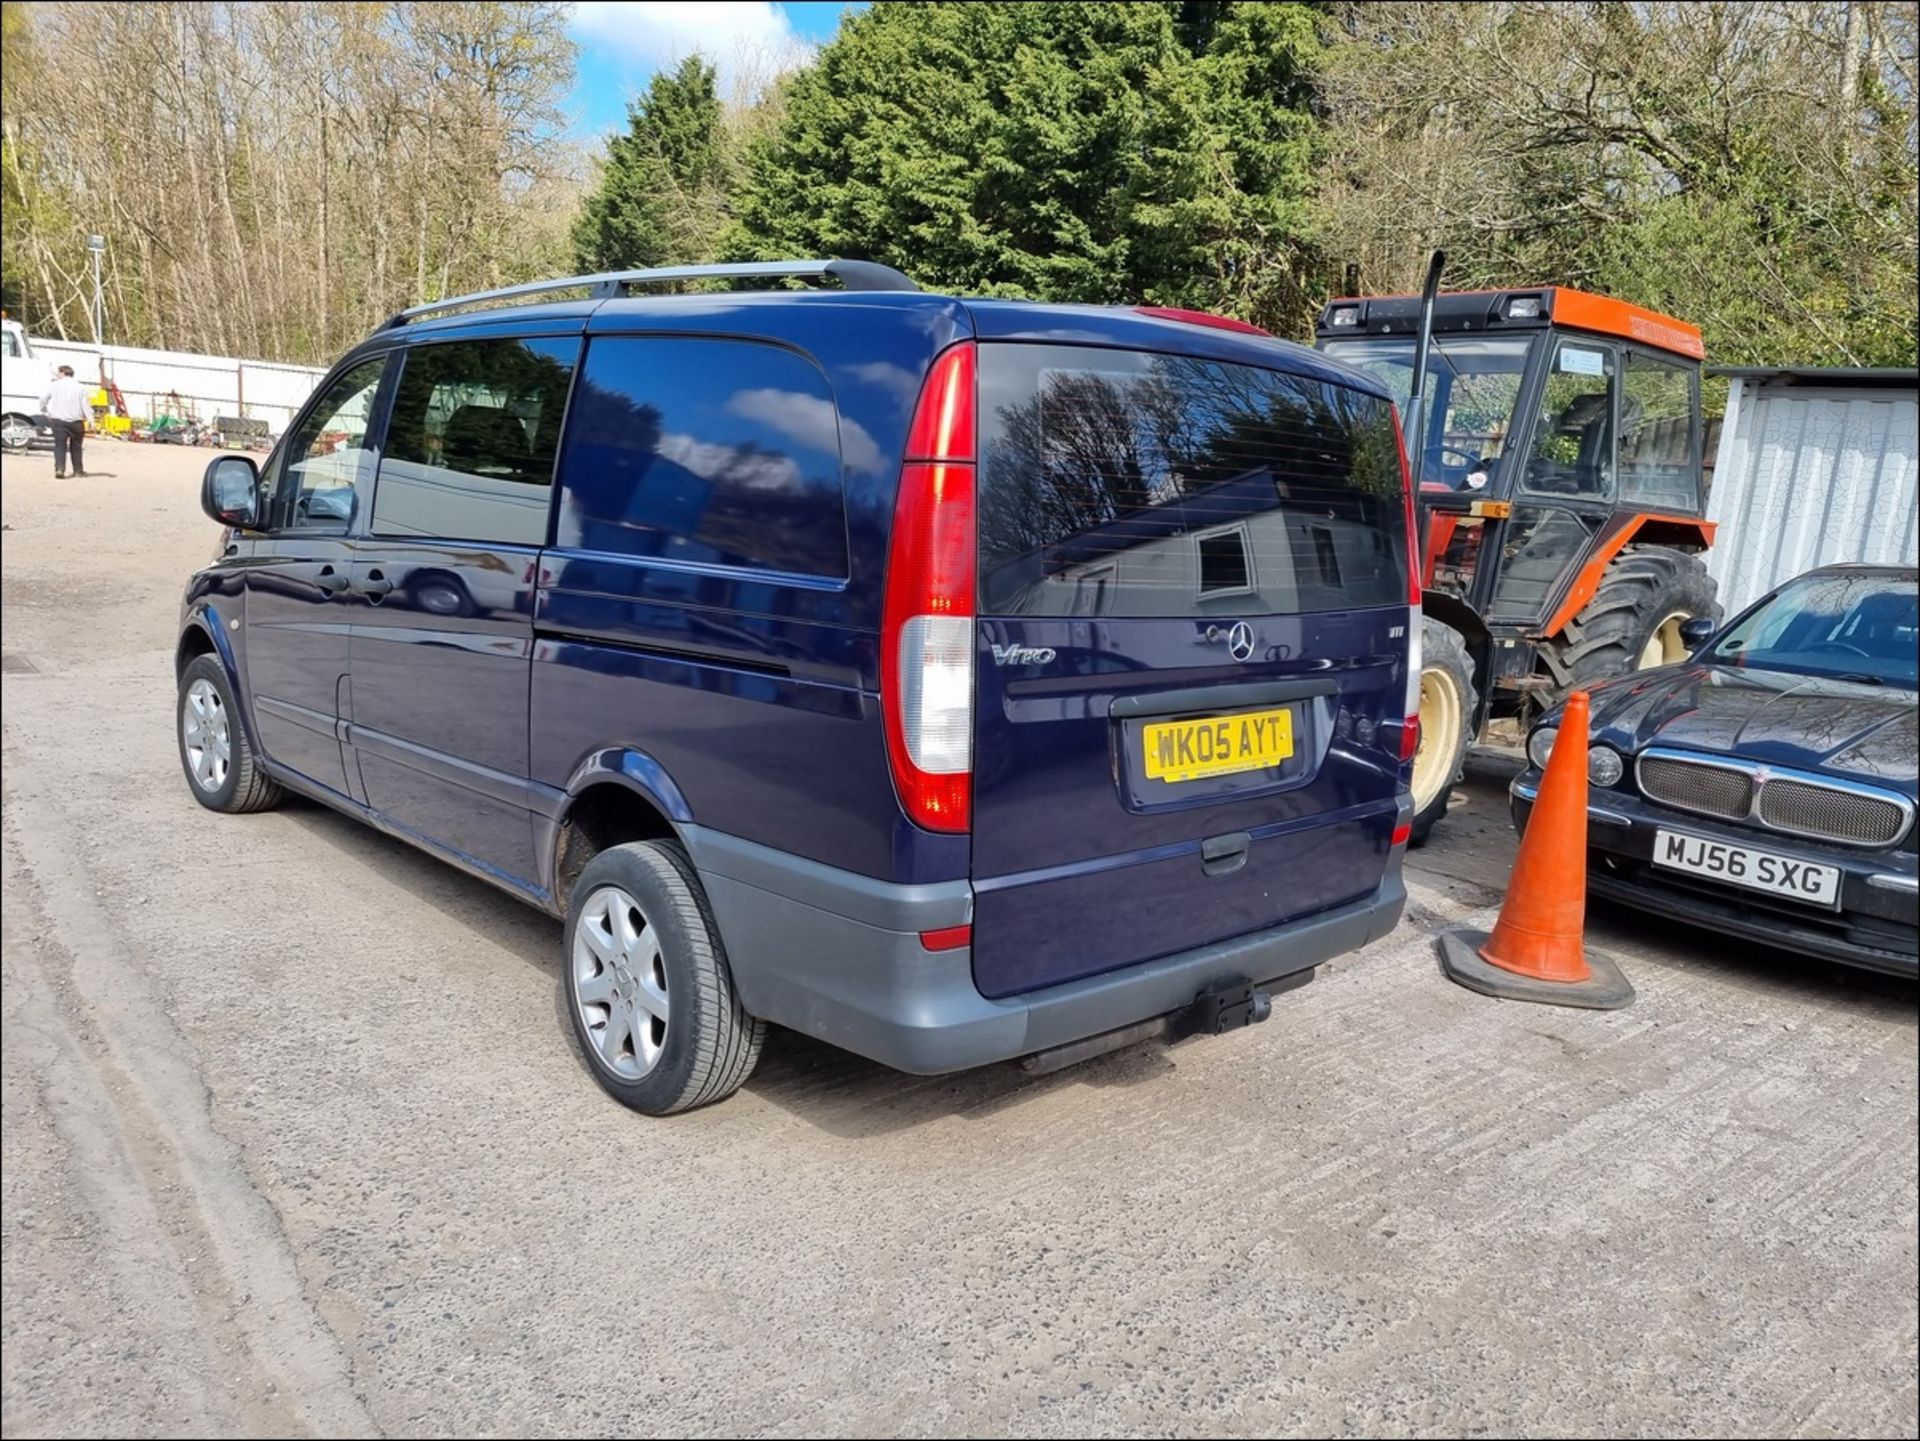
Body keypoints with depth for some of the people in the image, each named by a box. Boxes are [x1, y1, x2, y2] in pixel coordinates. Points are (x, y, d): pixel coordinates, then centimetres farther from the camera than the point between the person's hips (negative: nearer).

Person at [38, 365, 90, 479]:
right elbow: (85, 405, -3)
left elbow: (43, 399, 2)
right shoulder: (79, 387, 4)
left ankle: (59, 469, -18)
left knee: (60, 446, -2)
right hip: (76, 421, 1)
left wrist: (44, 412, 16)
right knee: (76, 446, 15)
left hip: (59, 420, -1)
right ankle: (78, 470, 21)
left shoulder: (55, 385, 1)